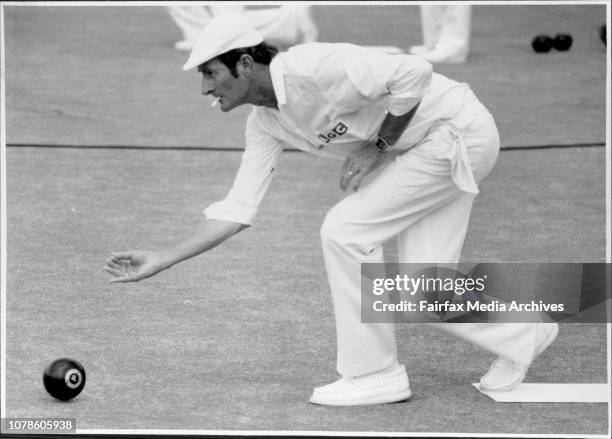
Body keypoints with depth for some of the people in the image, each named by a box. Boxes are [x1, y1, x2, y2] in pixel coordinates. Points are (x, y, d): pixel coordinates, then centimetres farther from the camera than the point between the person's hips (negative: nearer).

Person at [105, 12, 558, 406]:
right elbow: (237, 210, 4)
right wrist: (160, 260, 0)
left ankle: (375, 375, -2)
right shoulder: (264, 124, 3)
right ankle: (521, 337, 24)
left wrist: (379, 149, -19)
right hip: (423, 149, 9)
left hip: (460, 131, -9)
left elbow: (415, 72, -28)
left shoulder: (310, 69, -25)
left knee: (346, 229, -12)